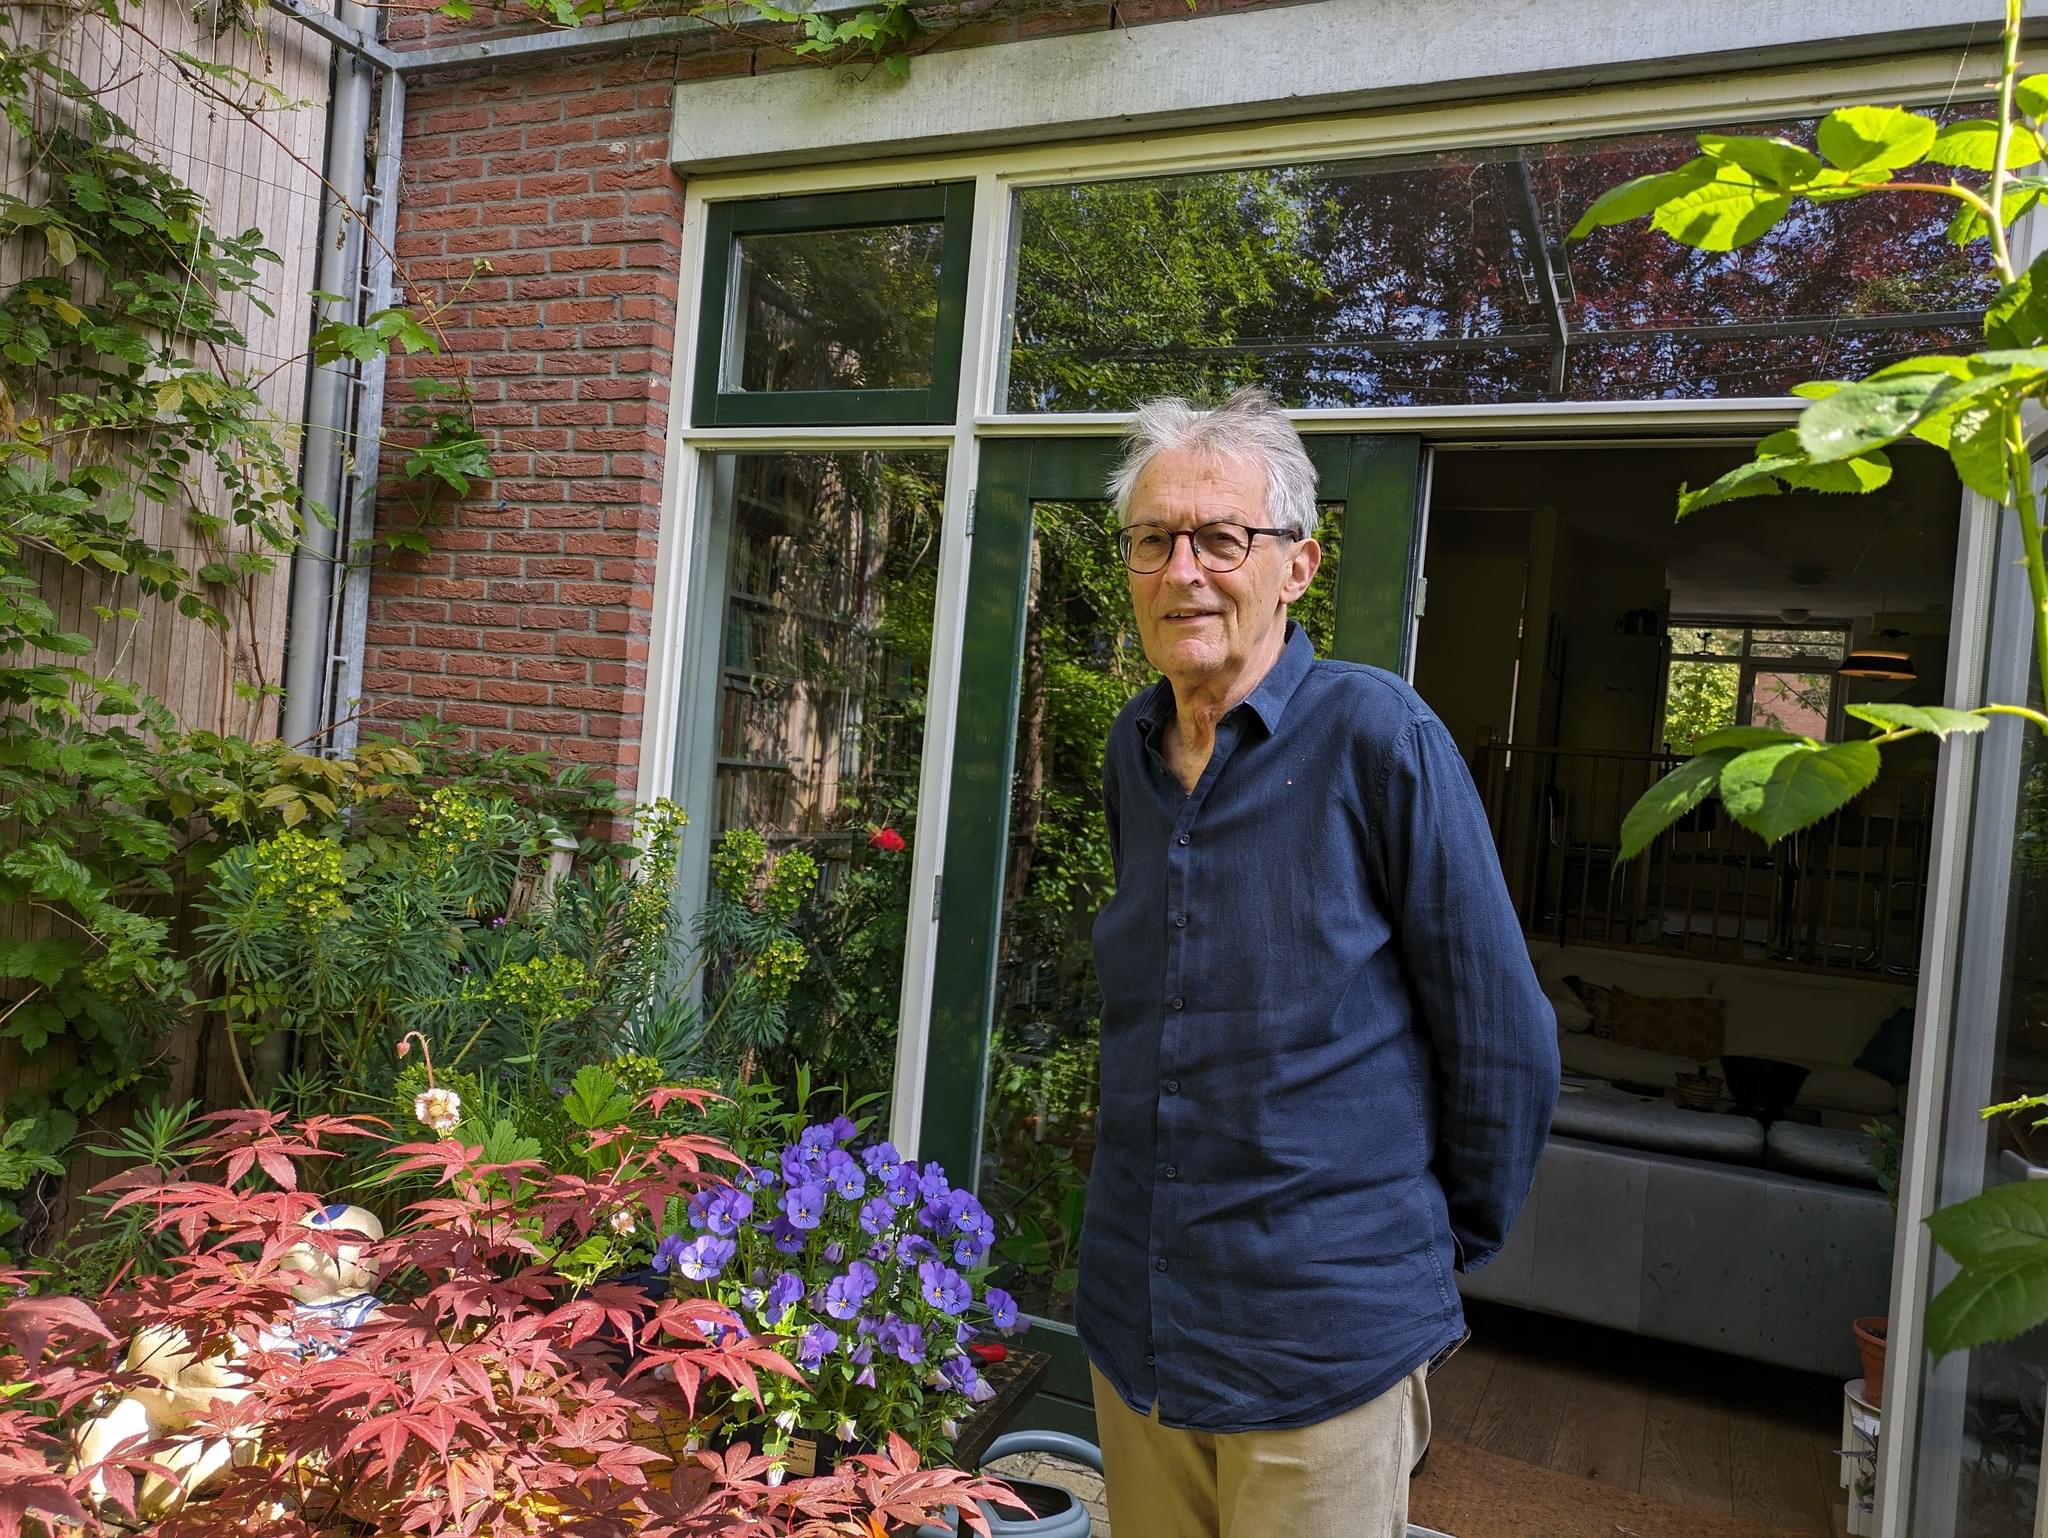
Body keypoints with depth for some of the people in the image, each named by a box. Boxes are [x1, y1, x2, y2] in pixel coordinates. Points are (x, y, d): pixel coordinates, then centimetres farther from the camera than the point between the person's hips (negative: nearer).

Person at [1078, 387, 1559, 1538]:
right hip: (1133, 1322, 6)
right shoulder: (1134, 751, 2)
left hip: (1323, 1349, -5)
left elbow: (1505, 1045, -10)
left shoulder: (1381, 740, -16)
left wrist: (1449, 1243, 1)